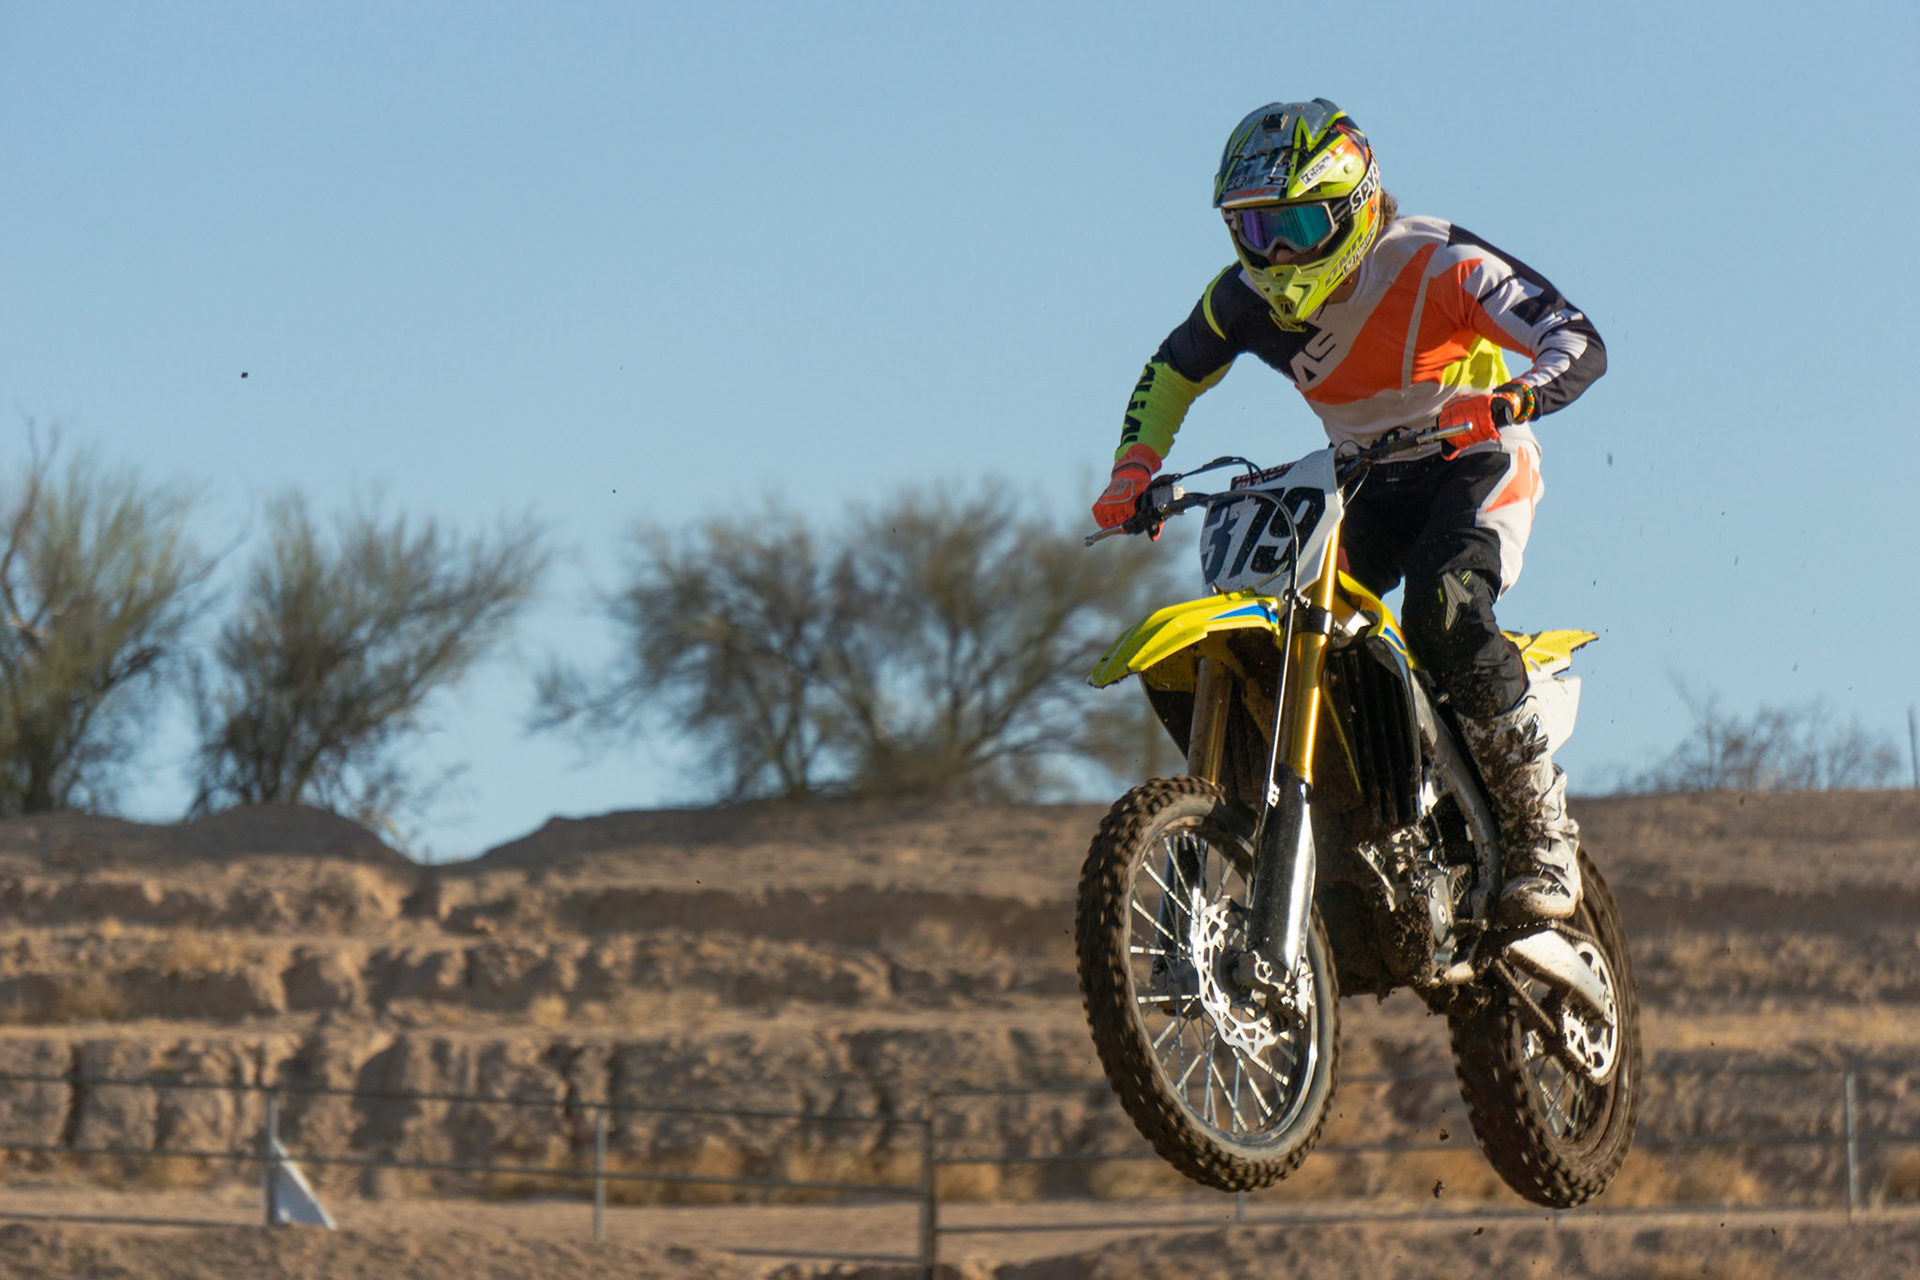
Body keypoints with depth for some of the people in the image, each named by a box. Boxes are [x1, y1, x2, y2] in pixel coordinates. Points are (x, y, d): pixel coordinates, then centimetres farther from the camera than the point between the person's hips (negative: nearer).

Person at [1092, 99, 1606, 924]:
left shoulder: (1438, 266, -22)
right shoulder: (1250, 297, -6)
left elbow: (1580, 345, -28)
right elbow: (1174, 370, 13)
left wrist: (1508, 401, -49)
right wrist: (1133, 472, -4)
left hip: (1476, 462, -6)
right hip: (1366, 480, 6)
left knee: (1443, 613, -33)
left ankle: (1542, 833, -23)